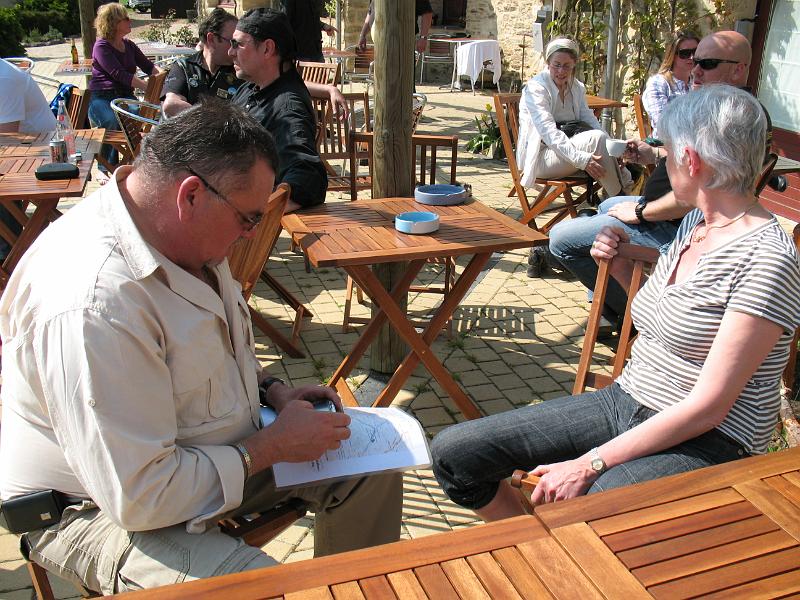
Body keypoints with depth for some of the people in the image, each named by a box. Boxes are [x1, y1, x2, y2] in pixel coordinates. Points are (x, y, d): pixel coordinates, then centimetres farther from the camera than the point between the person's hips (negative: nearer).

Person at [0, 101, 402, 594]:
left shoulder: (188, 234, -3)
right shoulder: (94, 303, -34)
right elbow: (139, 497, -30)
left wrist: (273, 390, -1)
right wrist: (274, 446, -20)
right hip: (101, 509, -8)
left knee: (373, 471, 4)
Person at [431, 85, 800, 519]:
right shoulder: (694, 223, 10)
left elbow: (708, 406, -21)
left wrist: (590, 464, -22)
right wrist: (622, 268, 7)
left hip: (705, 443, -7)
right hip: (624, 402, 8)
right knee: (453, 453, -4)